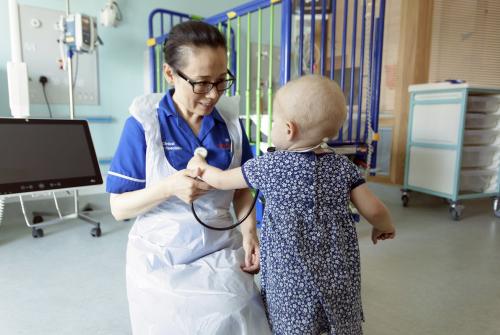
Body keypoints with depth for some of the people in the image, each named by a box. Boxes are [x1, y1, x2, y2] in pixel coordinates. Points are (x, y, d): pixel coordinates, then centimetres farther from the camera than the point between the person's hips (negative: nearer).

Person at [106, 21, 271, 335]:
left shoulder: (231, 120, -3)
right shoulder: (143, 124, -13)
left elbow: (242, 186, 7)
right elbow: (119, 207, -9)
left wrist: (249, 231, -11)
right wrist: (169, 187, -27)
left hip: (222, 256, 3)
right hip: (161, 262, -2)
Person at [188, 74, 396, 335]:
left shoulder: (269, 166, -11)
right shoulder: (342, 165, -4)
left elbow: (222, 180, 1)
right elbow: (373, 210, -3)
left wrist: (201, 167, 21)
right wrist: (385, 227, 20)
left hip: (292, 280, -3)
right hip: (340, 276, 3)